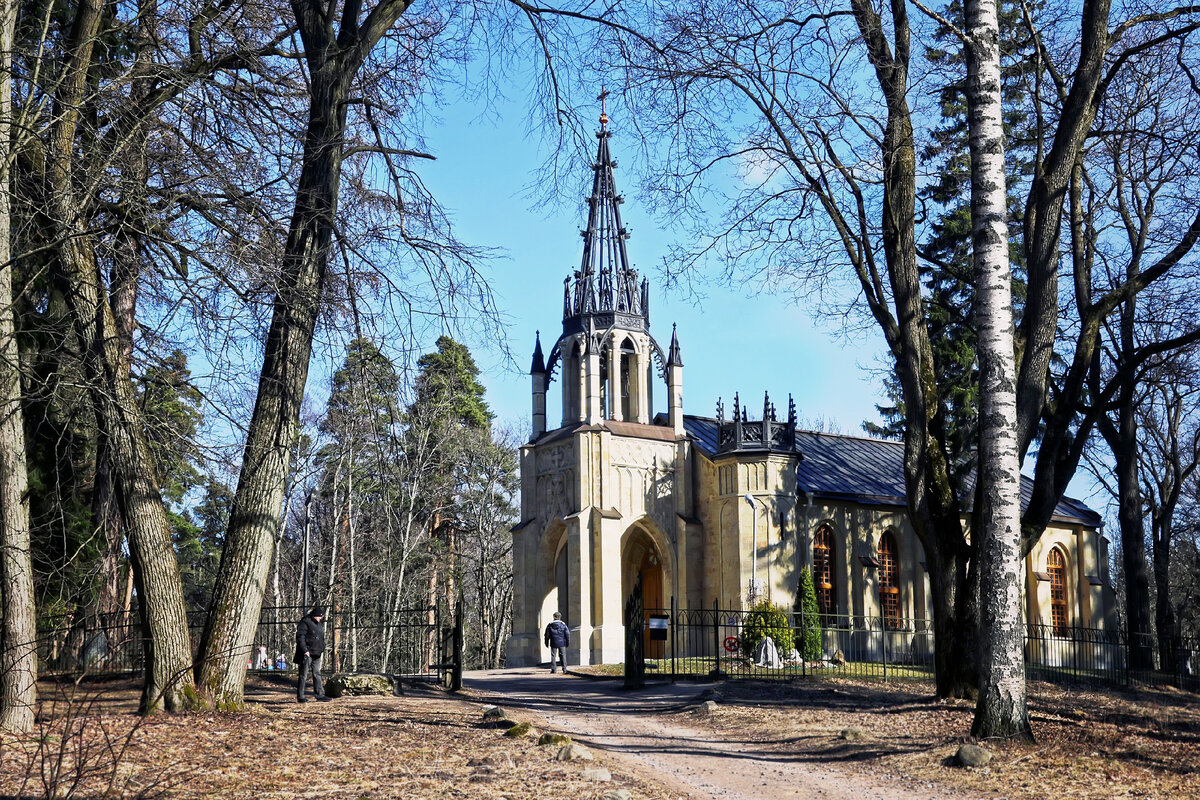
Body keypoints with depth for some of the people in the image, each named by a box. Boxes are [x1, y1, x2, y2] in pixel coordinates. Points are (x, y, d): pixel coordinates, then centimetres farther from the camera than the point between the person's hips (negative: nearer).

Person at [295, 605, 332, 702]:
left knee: (317, 674, 8)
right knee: (303, 675, -3)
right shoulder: (305, 623, -9)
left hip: (316, 654, 8)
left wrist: (322, 650, 17)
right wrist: (305, 650, -21)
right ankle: (300, 697, 1)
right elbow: (300, 638, -15)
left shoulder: (319, 625, 18)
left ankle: (320, 695, 9)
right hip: (307, 654, -8)